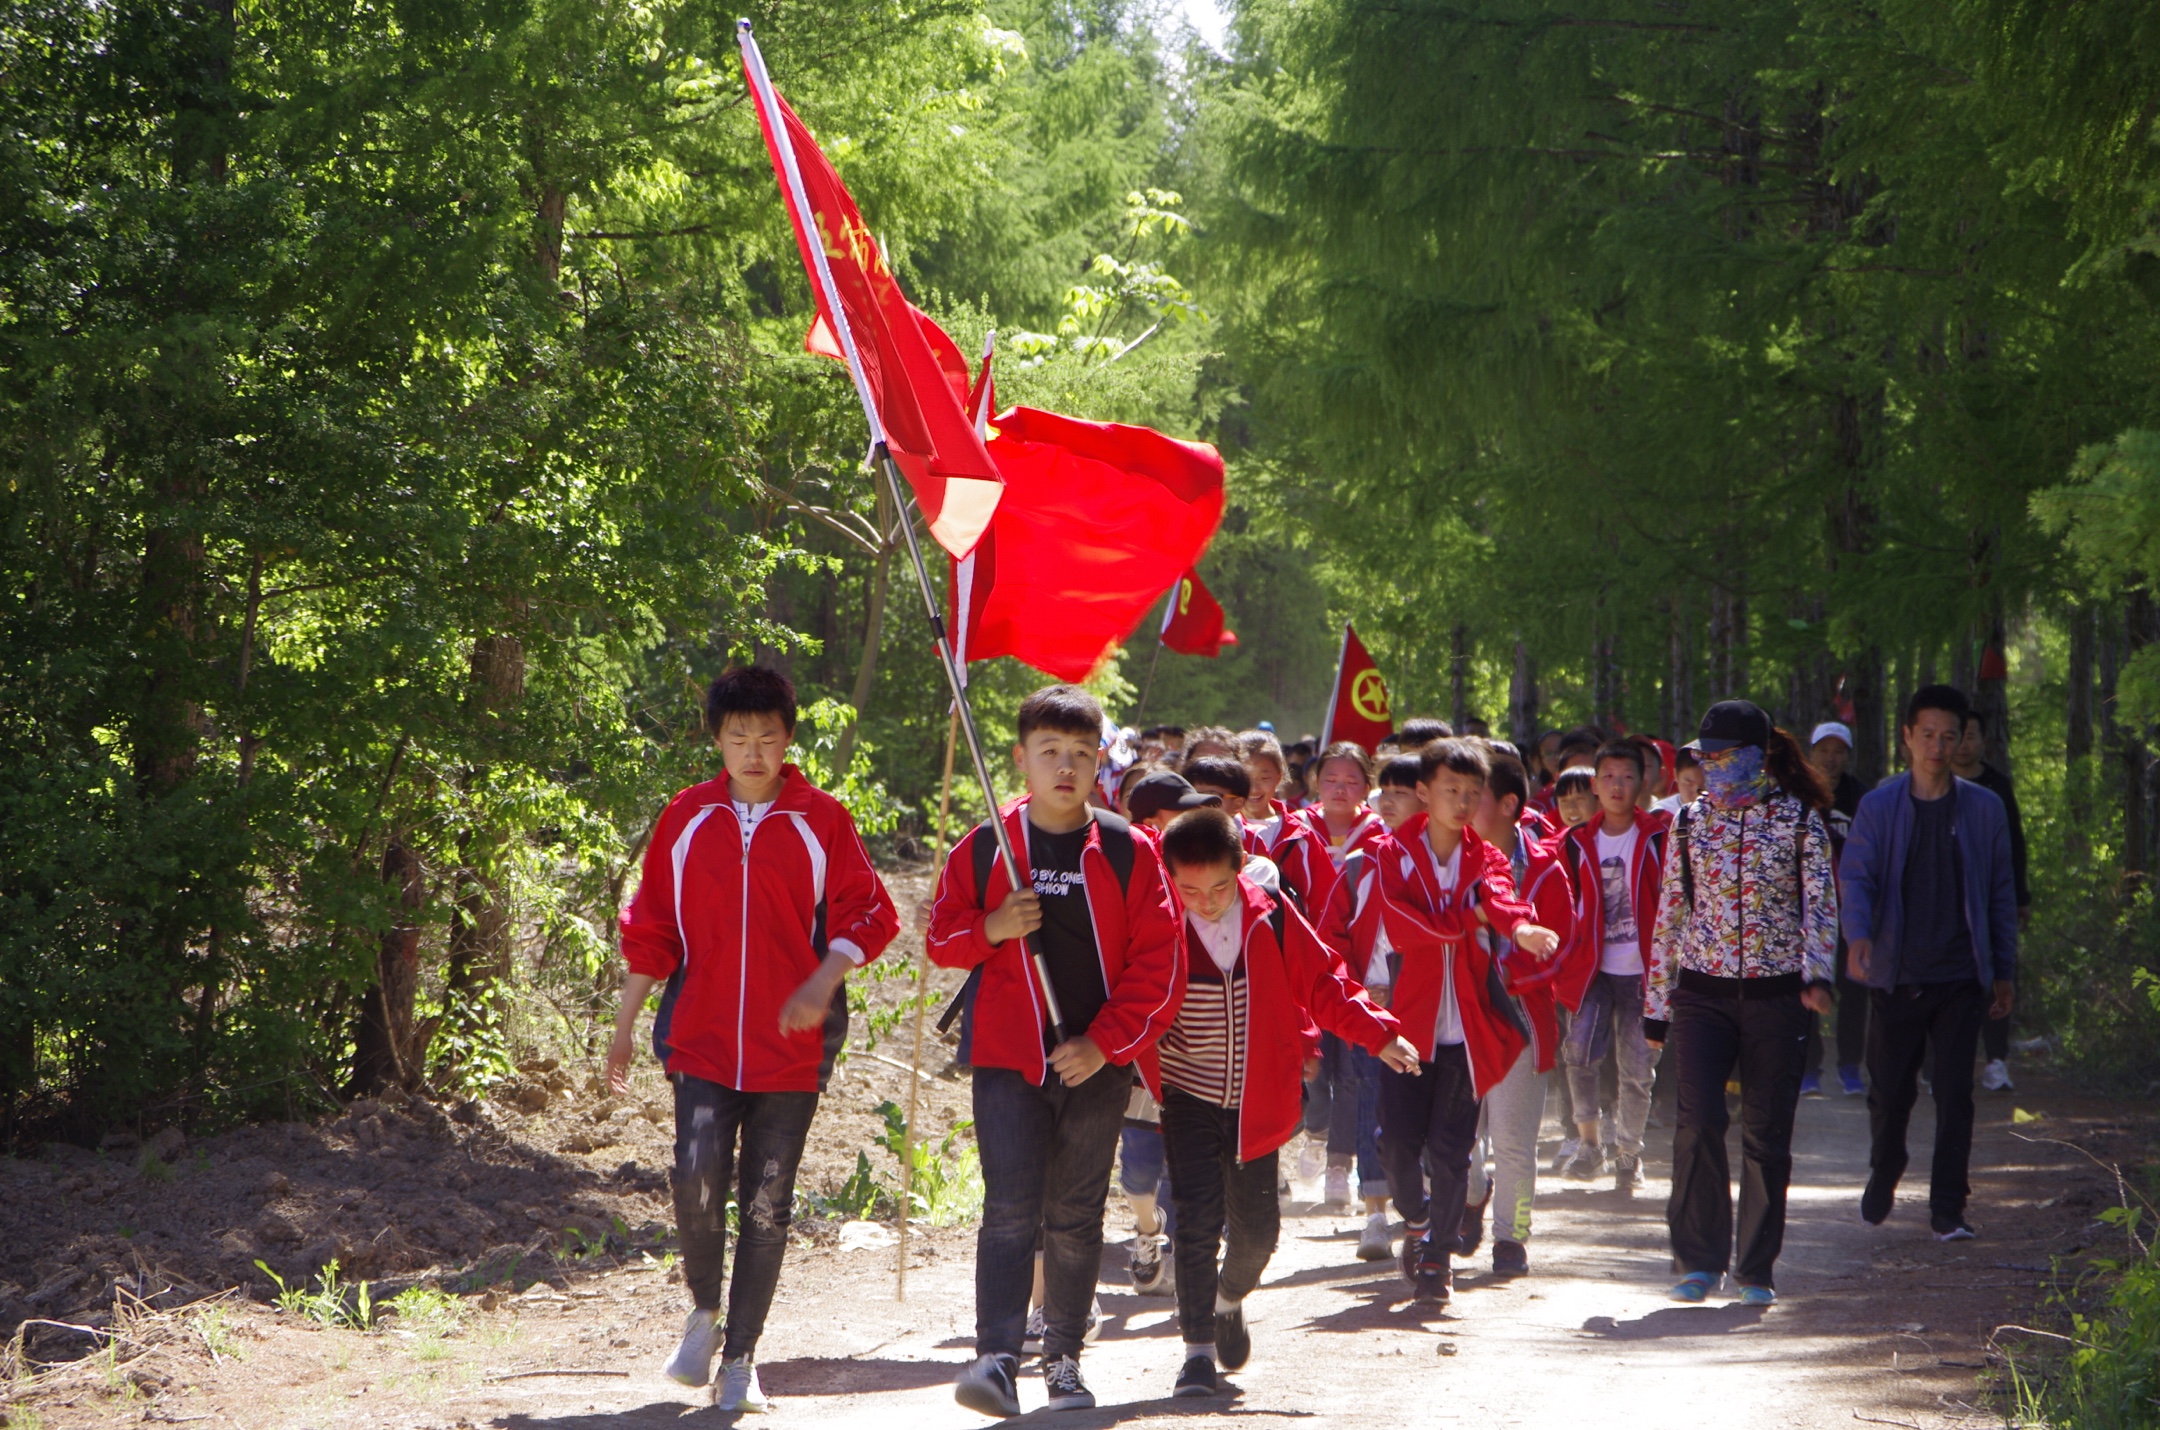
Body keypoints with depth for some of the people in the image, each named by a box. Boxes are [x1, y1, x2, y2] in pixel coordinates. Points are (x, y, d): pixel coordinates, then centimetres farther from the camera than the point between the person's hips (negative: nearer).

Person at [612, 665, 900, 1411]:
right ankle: (703, 1314, 11)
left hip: (792, 1044, -1)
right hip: (703, 1038, 1)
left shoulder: (821, 821, 1)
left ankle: (740, 1356, 13)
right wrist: (624, 1028, 11)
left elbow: (866, 913, 1)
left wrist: (825, 980, -17)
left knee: (767, 1202, 2)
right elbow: (650, 929, 11)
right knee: (697, 1179, -15)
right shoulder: (686, 818, 6)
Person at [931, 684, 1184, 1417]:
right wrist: (991, 929, -13)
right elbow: (942, 937, 9)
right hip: (1009, 1056, -1)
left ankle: (1064, 1360, 22)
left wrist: (1105, 1042, -10)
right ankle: (996, 1357, -18)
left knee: (1076, 1217, 10)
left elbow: (1159, 960, -2)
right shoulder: (987, 847, 3)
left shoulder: (1127, 851, 0)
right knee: (1011, 1210, -12)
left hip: (1097, 1061, 1)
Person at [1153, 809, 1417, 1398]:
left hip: (1256, 1102, 2)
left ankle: (1229, 1299, 40)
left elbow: (1323, 984, 4)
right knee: (1197, 1221, -14)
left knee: (1257, 1227, 8)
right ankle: (1198, 1348, -5)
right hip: (1188, 1099, -2)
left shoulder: (1272, 920, -6)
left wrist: (1377, 1034, -4)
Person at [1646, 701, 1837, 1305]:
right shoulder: (1691, 821, 8)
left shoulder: (1800, 820, 0)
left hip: (1775, 996, -1)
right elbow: (1669, 913, 12)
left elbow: (1821, 903, -6)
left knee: (1766, 1132, 2)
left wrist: (1817, 976, -22)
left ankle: (1756, 1270, 14)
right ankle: (1698, 1260, -4)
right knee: (1699, 1119, -13)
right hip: (1702, 993, 1)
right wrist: (1656, 1004, 11)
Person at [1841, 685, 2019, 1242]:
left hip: (1960, 978, 0)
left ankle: (1948, 1210, 0)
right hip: (1896, 976, 0)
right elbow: (1856, 877, -5)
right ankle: (1882, 1177, 34)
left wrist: (2005, 973, 8)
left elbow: (2001, 894, 10)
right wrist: (1858, 936, -25)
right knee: (1889, 1091, 8)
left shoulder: (1984, 809, 5)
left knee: (1954, 1093, -6)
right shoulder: (1878, 806, 2)